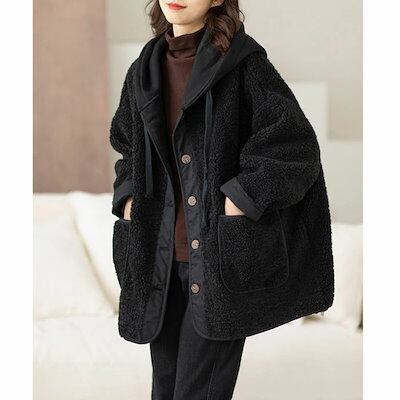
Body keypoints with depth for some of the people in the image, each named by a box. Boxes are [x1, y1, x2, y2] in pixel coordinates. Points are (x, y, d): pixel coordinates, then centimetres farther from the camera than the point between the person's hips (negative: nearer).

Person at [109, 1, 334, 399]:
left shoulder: (242, 60, -7)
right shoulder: (145, 70, 11)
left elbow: (295, 145, -11)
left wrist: (238, 201, -14)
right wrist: (129, 199, 9)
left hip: (222, 258, -5)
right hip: (160, 258, 6)